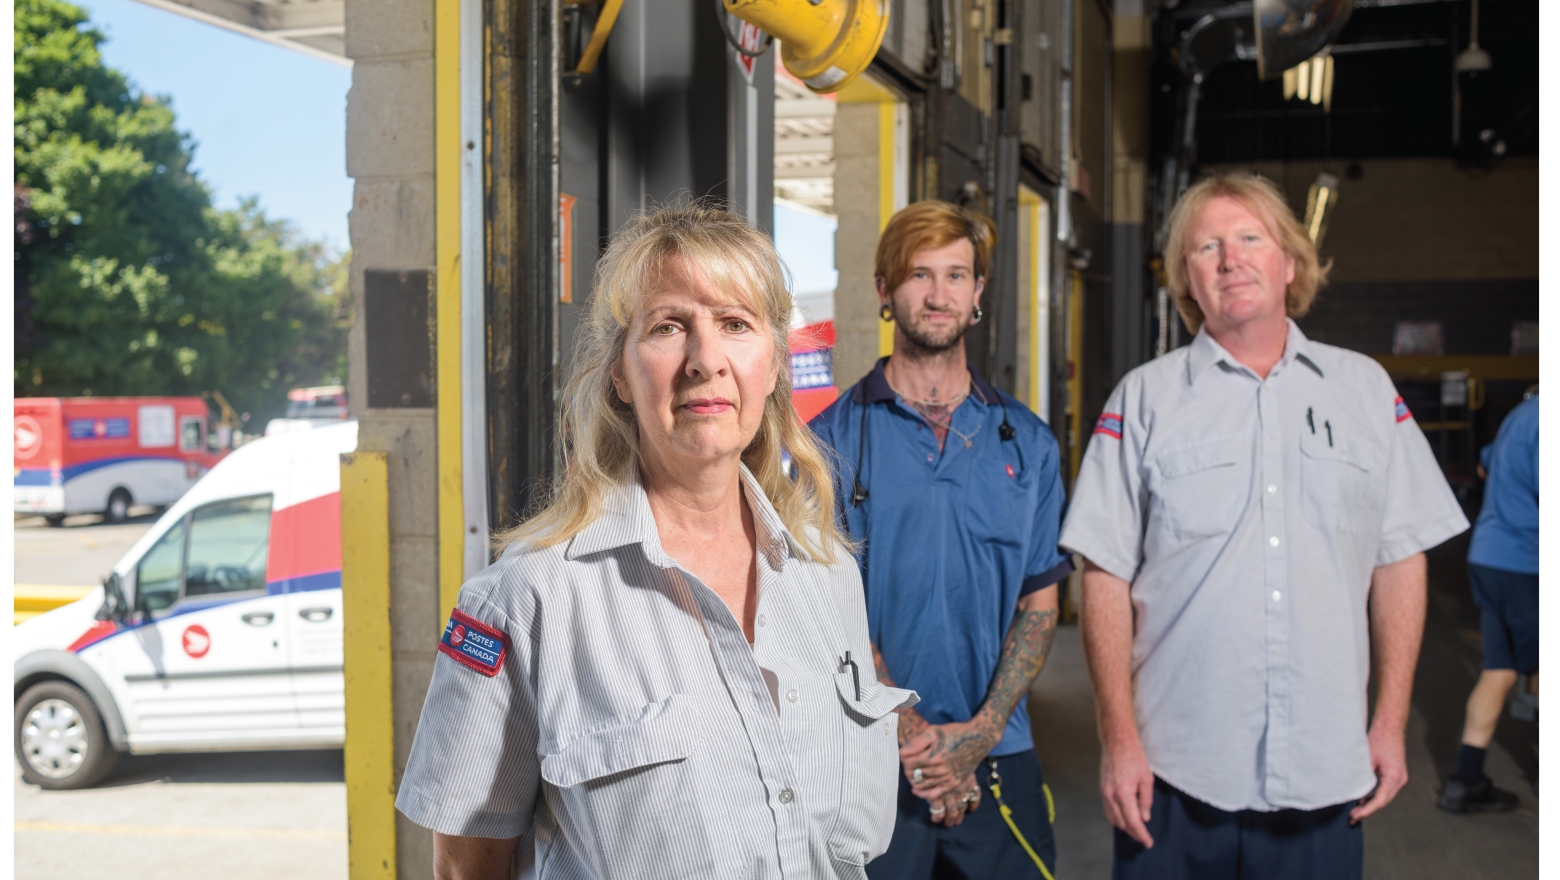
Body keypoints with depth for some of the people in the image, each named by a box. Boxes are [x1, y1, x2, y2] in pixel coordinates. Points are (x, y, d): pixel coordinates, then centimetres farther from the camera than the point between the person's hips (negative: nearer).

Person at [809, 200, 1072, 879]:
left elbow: (1039, 602, 5)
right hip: (865, 763, -2)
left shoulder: (1026, 443, 8)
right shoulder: (831, 441, 1)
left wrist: (981, 732, -9)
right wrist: (911, 735, -14)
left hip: (999, 760, 2)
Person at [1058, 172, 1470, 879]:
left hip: (1326, 770, 2)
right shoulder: (1143, 398, 3)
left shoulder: (1366, 388, 9)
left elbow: (1400, 560, 9)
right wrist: (1119, 738, -7)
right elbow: (1106, 575, -1)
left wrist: (1391, 722, 4)